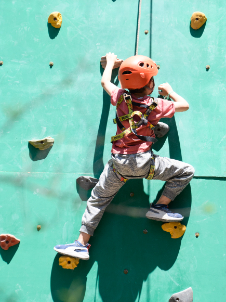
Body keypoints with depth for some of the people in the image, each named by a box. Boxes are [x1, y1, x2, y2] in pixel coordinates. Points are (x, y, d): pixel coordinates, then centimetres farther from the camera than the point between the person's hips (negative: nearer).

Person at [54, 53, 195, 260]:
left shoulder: (121, 98, 6)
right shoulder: (156, 105, 0)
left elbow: (105, 81, 26)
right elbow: (185, 106, 15)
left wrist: (110, 62, 43)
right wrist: (169, 91, 31)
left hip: (119, 163, 3)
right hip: (144, 162, -3)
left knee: (98, 199, 16)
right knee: (186, 171, 12)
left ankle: (82, 244, 15)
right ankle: (160, 207, 9)